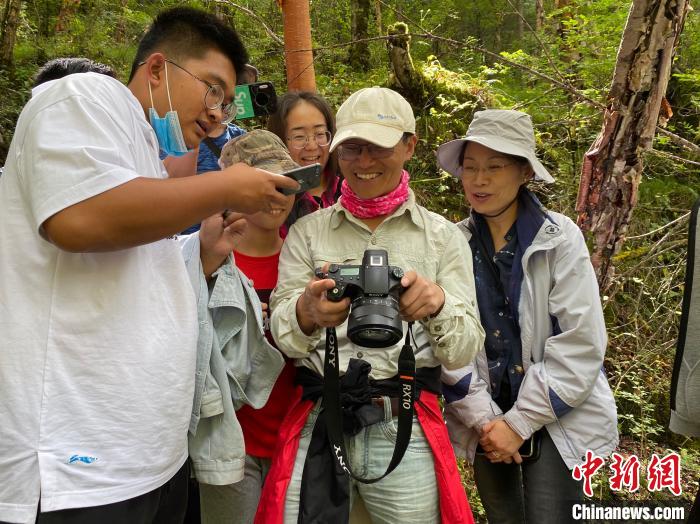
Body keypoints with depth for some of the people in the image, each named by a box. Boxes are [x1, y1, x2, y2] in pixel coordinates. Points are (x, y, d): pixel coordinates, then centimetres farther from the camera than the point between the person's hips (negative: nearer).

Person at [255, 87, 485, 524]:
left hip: (407, 429, 0)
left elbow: (464, 351, -2)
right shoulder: (307, 232, 5)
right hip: (318, 424, 1)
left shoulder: (442, 236, 3)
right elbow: (283, 333, -4)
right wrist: (307, 313, -28)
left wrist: (438, 305, -24)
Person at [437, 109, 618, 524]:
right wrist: (483, 417, -9)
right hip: (488, 419, 3)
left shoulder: (560, 237, -9)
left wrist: (521, 422, -13)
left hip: (556, 419, -2)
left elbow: (580, 344, -13)